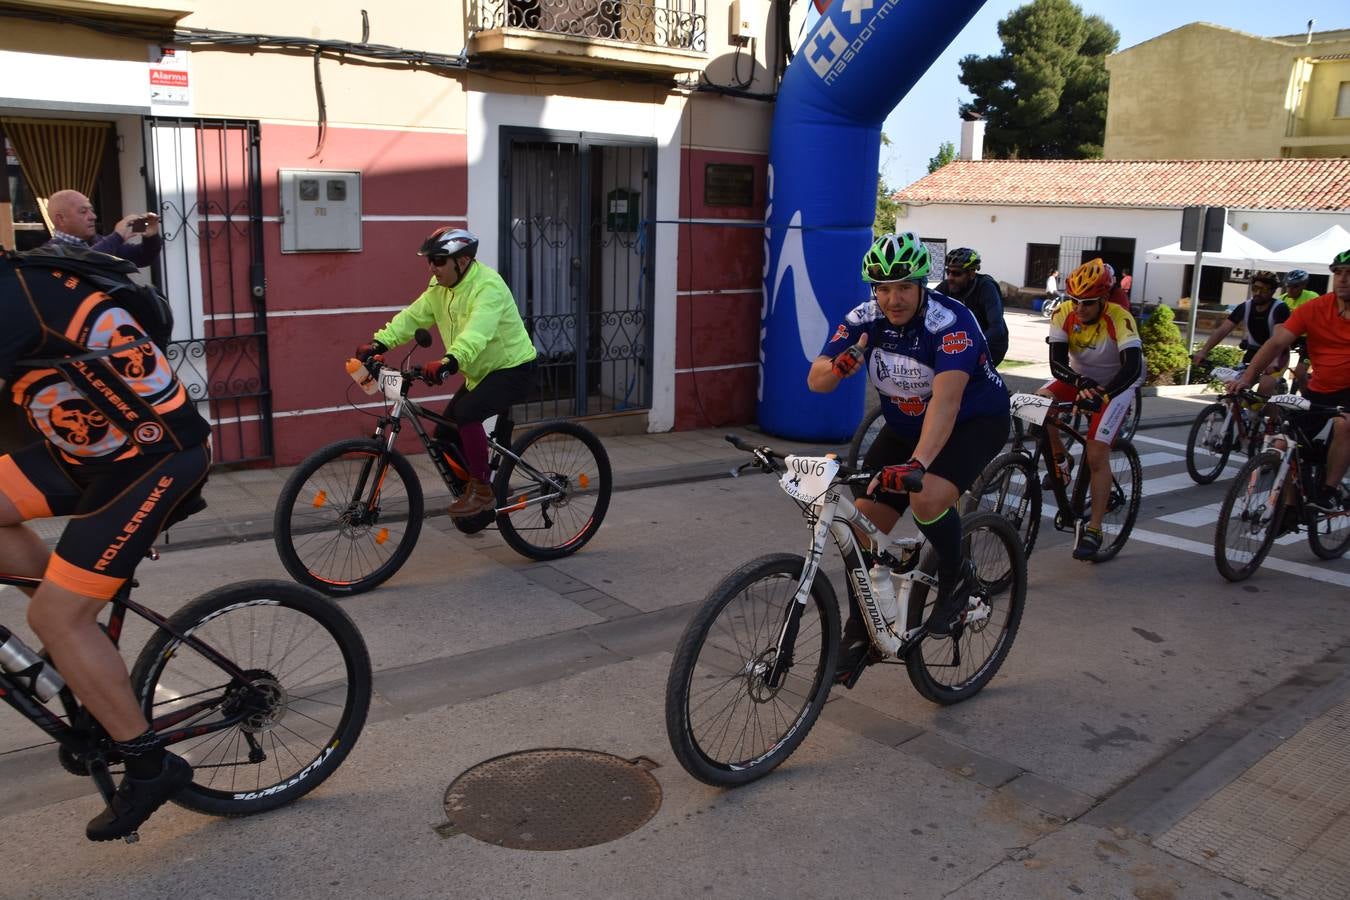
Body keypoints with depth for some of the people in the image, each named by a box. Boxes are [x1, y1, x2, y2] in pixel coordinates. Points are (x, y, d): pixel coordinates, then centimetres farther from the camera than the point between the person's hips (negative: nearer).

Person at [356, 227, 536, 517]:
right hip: (480, 372, 9)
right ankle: (475, 498, 25)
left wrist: (448, 362, -57)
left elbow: (477, 332, -42)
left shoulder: (488, 286, -26)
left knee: (466, 414, -30)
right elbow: (413, 317, -5)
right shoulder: (440, 287, 2)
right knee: (445, 433, 7)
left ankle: (482, 491, -15)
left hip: (512, 368, -9)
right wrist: (378, 344, -19)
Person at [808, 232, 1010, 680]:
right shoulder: (863, 320, -14)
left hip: (974, 421, -5)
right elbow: (816, 380, -17)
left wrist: (917, 463, -58)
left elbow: (946, 399, -44)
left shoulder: (951, 322, -30)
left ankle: (955, 577, -3)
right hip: (906, 425, 5)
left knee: (927, 497, -34)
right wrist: (840, 365, -41)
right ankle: (858, 633, 12)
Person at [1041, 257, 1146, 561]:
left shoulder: (1120, 319, -30)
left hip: (1114, 385, -4)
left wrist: (1101, 394, -54)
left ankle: (1093, 531, -7)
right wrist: (1081, 383, -42)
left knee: (1097, 456, -14)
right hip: (1078, 377, 4)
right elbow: (1057, 362, -24)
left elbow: (1132, 367, -40)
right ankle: (1059, 461, 2)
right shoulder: (1064, 313, -20)